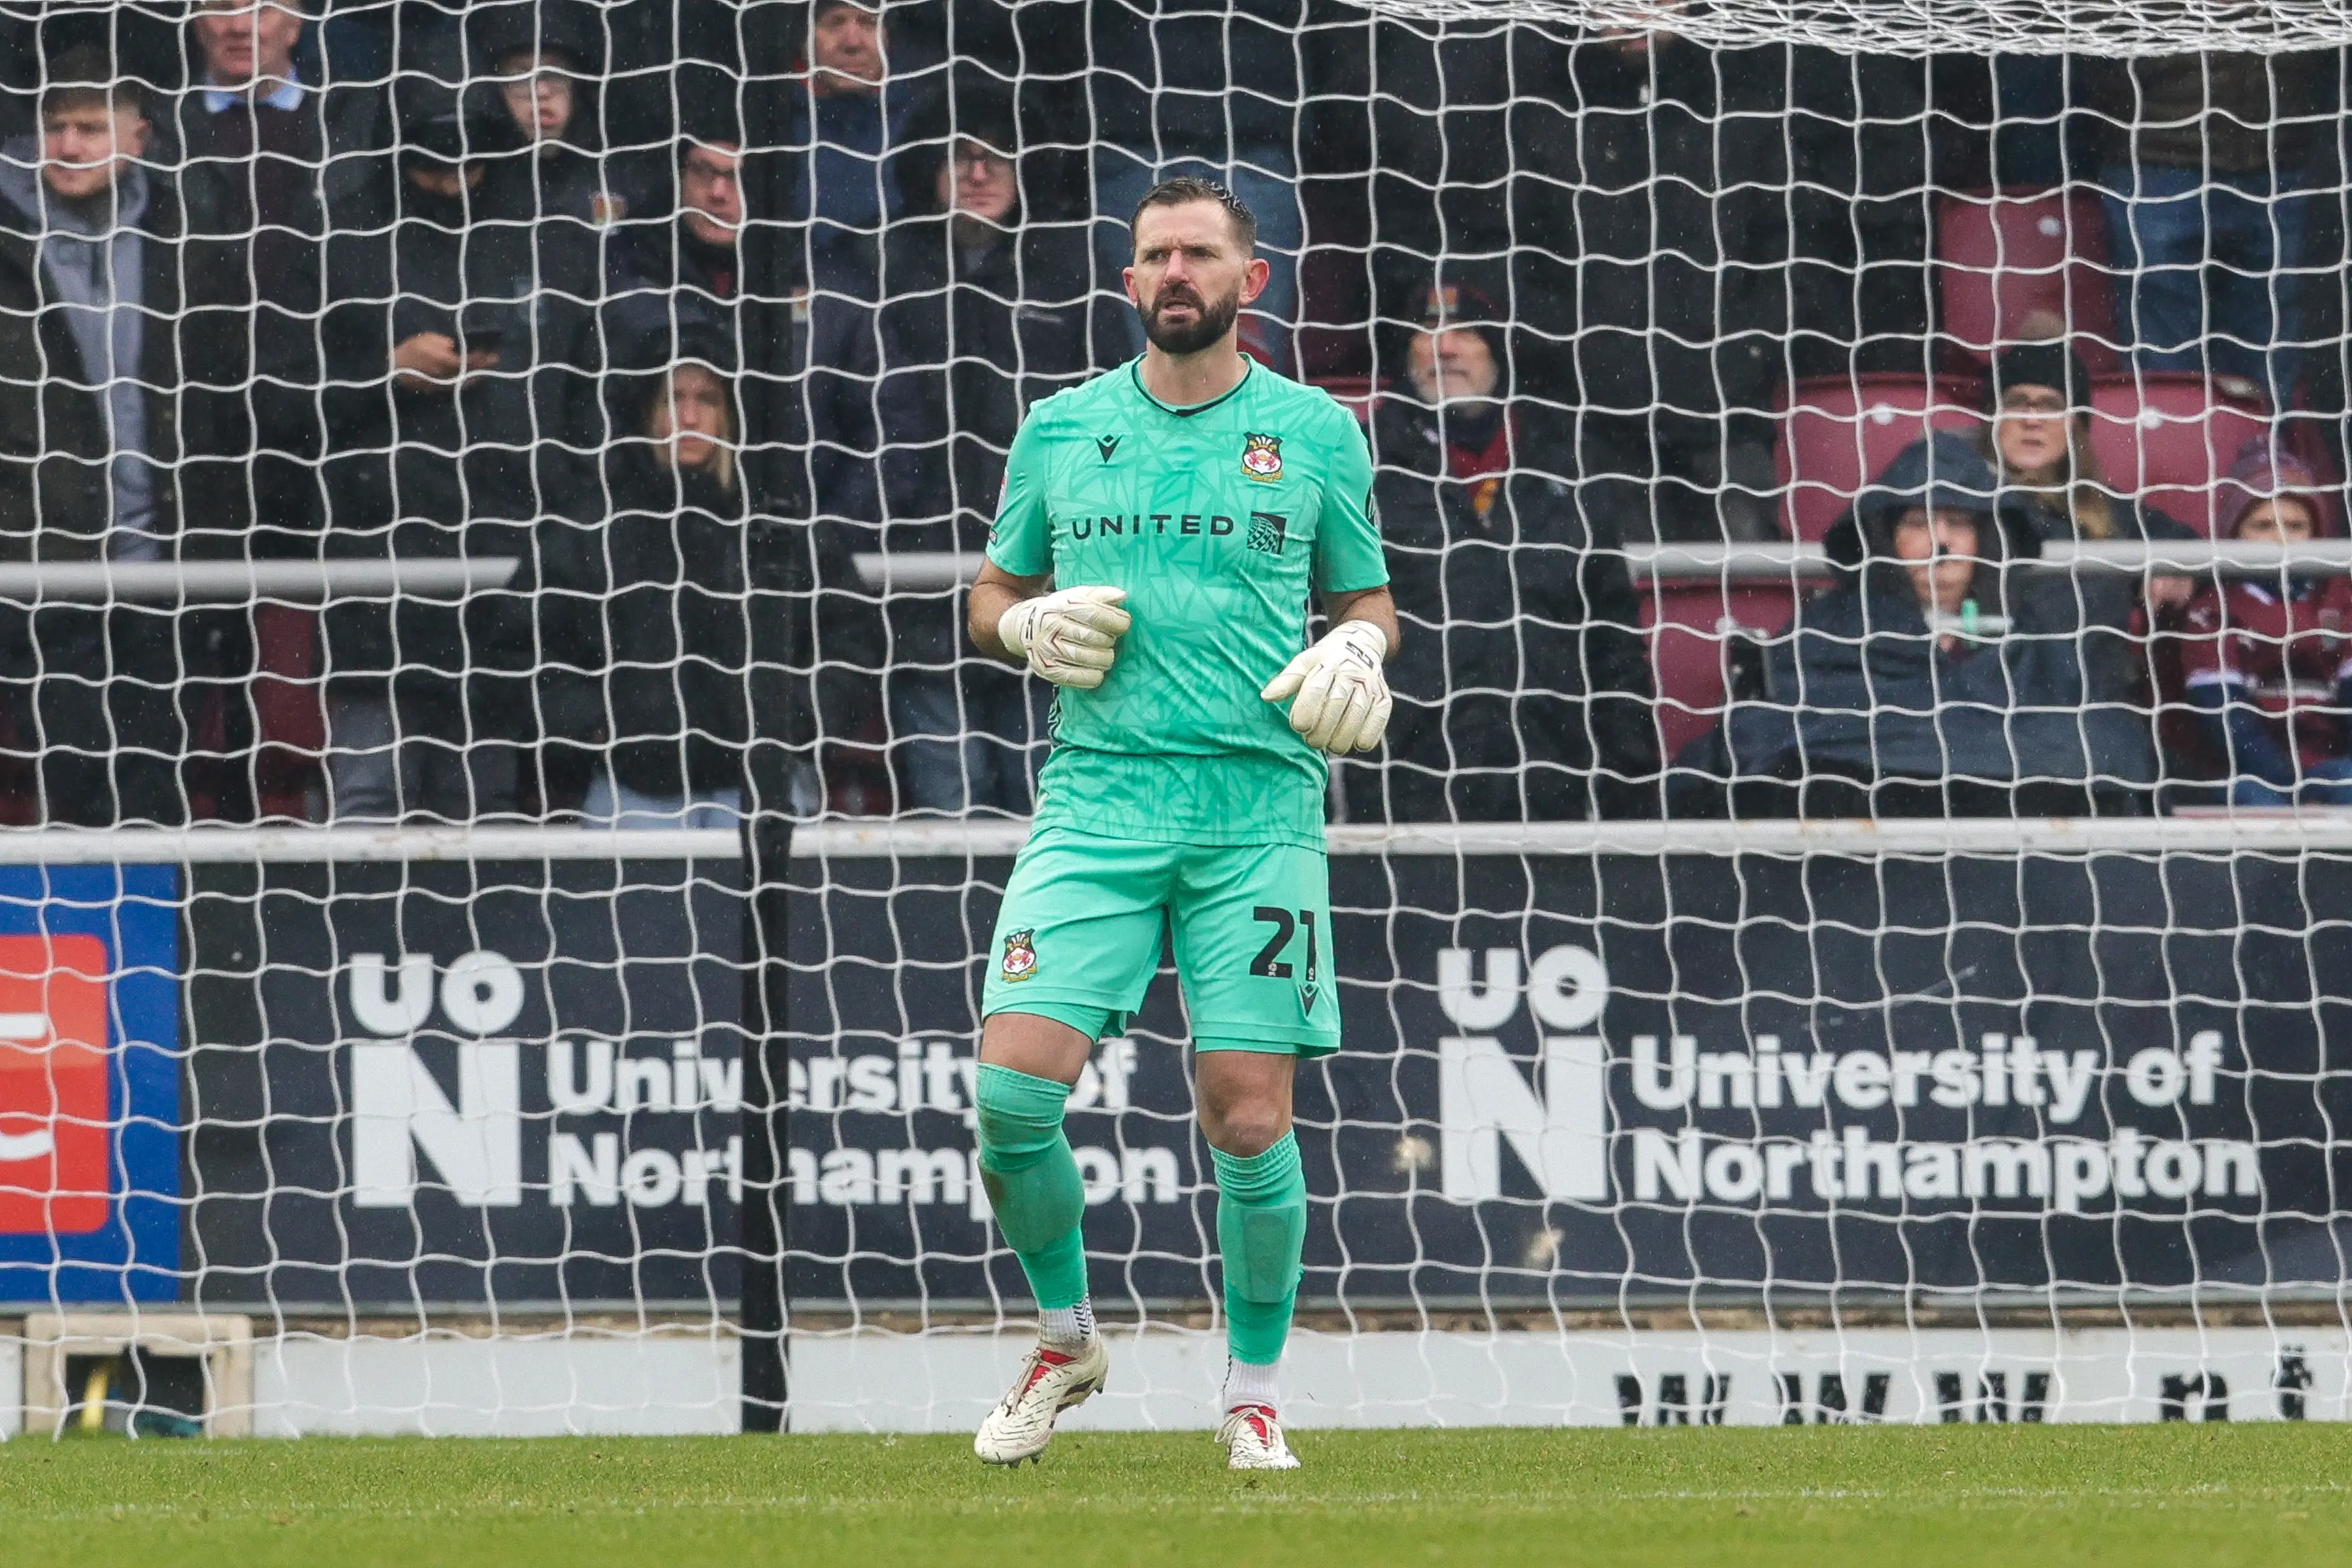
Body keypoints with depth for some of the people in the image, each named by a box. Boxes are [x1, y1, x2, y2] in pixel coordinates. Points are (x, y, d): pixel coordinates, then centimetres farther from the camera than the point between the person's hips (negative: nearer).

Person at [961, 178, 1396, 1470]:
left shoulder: (1315, 433, 8)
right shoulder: (1062, 430, 10)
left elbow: (1368, 597, 18)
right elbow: (991, 596, 20)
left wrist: (1356, 650, -4)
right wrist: (1030, 626, -2)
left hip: (1259, 806, -1)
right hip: (1097, 796, 1)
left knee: (1248, 1116, -5)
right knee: (1012, 1088, -13)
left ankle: (1255, 1396, 11)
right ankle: (1065, 1337, 11)